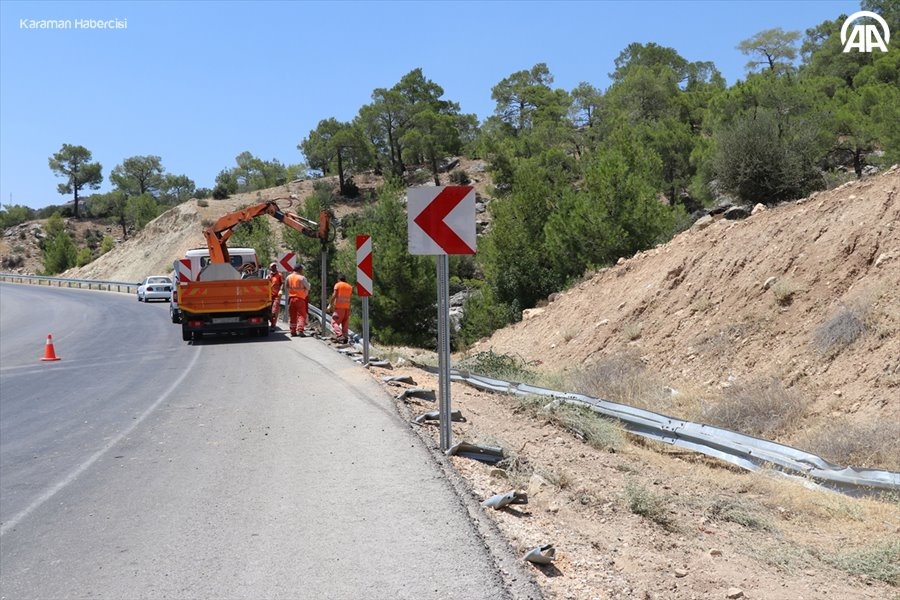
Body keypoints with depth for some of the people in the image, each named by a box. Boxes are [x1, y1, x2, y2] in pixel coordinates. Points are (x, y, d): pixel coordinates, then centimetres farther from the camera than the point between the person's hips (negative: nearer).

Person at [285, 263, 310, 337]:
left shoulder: (288, 277, 5)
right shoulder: (301, 278, -12)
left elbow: (287, 288, 13)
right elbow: (308, 287, -3)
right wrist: (307, 282, 13)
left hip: (291, 298, 5)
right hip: (300, 299, -5)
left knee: (292, 316, 10)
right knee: (301, 315, 0)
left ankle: (293, 332, 11)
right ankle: (300, 329, -14)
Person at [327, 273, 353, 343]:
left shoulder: (337, 285, -1)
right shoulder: (350, 287, 13)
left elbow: (334, 295, -9)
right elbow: (350, 296, 12)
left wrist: (330, 305, -8)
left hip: (339, 307, -5)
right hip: (347, 307, 5)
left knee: (335, 322, -5)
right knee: (345, 323, 11)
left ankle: (340, 335, -21)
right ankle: (345, 337, 7)